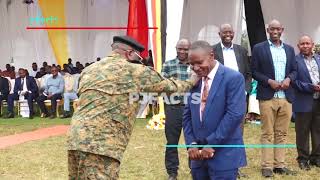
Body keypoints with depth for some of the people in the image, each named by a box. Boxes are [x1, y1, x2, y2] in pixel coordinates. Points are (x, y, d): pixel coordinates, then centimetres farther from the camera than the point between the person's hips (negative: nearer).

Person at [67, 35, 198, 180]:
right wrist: (190, 83, 28)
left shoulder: (89, 69, 20)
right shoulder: (133, 70, 2)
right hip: (100, 143, -8)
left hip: (77, 138, 8)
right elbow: (167, 85, 12)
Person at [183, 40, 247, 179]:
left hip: (223, 154, -5)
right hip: (199, 153, 6)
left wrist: (212, 144, -16)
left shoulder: (233, 78, -10)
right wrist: (191, 143, -2)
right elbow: (188, 115, 11)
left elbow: (235, 114, -17)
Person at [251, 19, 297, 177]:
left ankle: (279, 165, 12)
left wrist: (289, 79, -7)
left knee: (282, 133, 7)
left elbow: (294, 70, 14)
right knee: (267, 133, -1)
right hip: (267, 97, -4)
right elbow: (254, 71, 0)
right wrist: (269, 81, -14)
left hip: (286, 97, 4)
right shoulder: (259, 48, 2)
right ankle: (267, 166, 3)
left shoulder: (289, 49, 14)